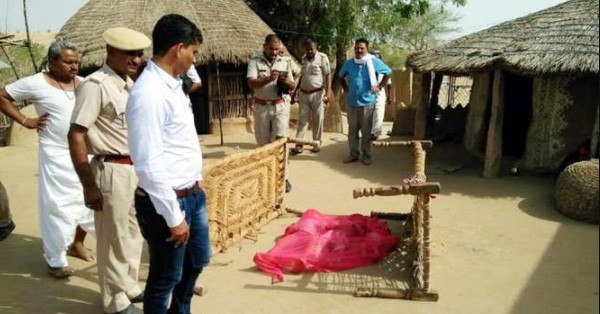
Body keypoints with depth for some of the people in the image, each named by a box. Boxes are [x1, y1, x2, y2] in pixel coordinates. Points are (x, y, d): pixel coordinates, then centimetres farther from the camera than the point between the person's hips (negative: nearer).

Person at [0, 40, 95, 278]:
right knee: (57, 206, 1)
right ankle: (56, 260, 16)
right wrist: (25, 121, -9)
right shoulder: (36, 83, -9)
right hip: (56, 156, -5)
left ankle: (77, 243, 37)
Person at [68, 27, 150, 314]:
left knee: (134, 235, 20)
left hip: (136, 169, 8)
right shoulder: (96, 85, -16)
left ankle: (130, 288, 38)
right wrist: (89, 185, -20)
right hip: (112, 171, -8)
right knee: (114, 239, 6)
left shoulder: (129, 84, 10)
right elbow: (76, 134, -19)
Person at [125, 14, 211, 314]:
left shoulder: (172, 84, 6)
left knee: (197, 260, 26)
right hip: (166, 201, -10)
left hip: (192, 193, 10)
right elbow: (149, 166, -26)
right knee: (166, 277, 11)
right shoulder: (149, 93, -24)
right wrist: (173, 217, -21)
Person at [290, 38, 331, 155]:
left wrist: (328, 93, -16)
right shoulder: (303, 58, 10)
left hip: (317, 94, -4)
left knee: (318, 120, 4)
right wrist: (296, 90, 17)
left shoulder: (322, 57, -6)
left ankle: (317, 143, 16)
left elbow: (328, 75, -8)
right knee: (302, 119, 3)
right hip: (303, 94, 5)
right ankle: (298, 144, 3)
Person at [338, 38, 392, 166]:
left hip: (367, 102, -3)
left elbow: (388, 72, 5)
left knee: (366, 131, 4)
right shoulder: (348, 63, 3)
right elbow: (341, 76, 22)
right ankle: (353, 154, 20)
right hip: (351, 102, 3)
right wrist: (346, 88, 12)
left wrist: (379, 87, -1)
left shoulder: (373, 62, -6)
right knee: (352, 130, 9)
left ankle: (366, 155, 14)